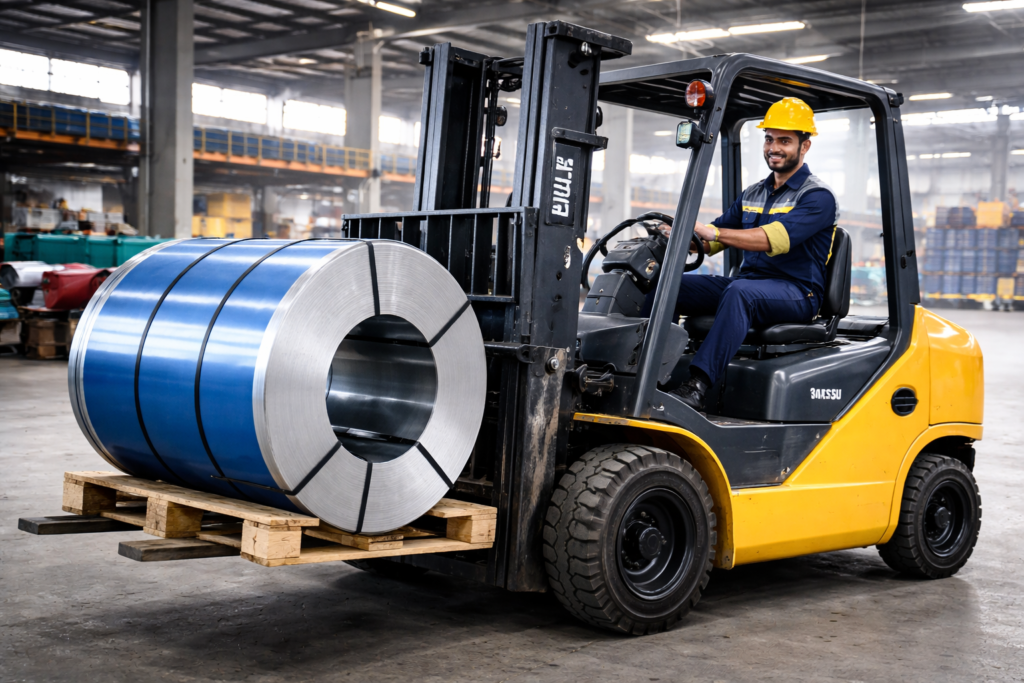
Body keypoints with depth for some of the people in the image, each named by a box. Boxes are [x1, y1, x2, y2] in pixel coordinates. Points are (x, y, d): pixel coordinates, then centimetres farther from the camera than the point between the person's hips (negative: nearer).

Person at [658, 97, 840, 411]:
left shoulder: (818, 197, -5)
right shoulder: (753, 194, 20)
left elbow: (777, 238, -23)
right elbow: (709, 238, 18)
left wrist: (715, 233, -32)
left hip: (797, 294, -7)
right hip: (749, 282, 7)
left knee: (740, 291, -40)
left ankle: (697, 386, -50)